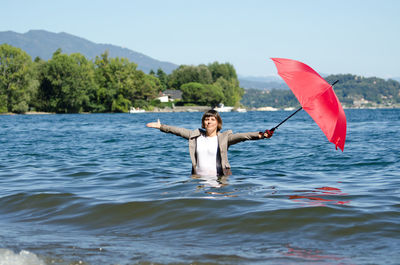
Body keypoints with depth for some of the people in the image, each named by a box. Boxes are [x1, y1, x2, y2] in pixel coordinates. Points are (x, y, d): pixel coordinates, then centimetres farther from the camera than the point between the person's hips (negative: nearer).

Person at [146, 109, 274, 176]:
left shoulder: (224, 137, 1)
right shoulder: (196, 135, 12)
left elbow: (241, 136, -12)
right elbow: (179, 131, 16)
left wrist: (259, 135, -26)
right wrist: (161, 126, 17)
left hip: (218, 179, -3)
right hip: (199, 179, 3)